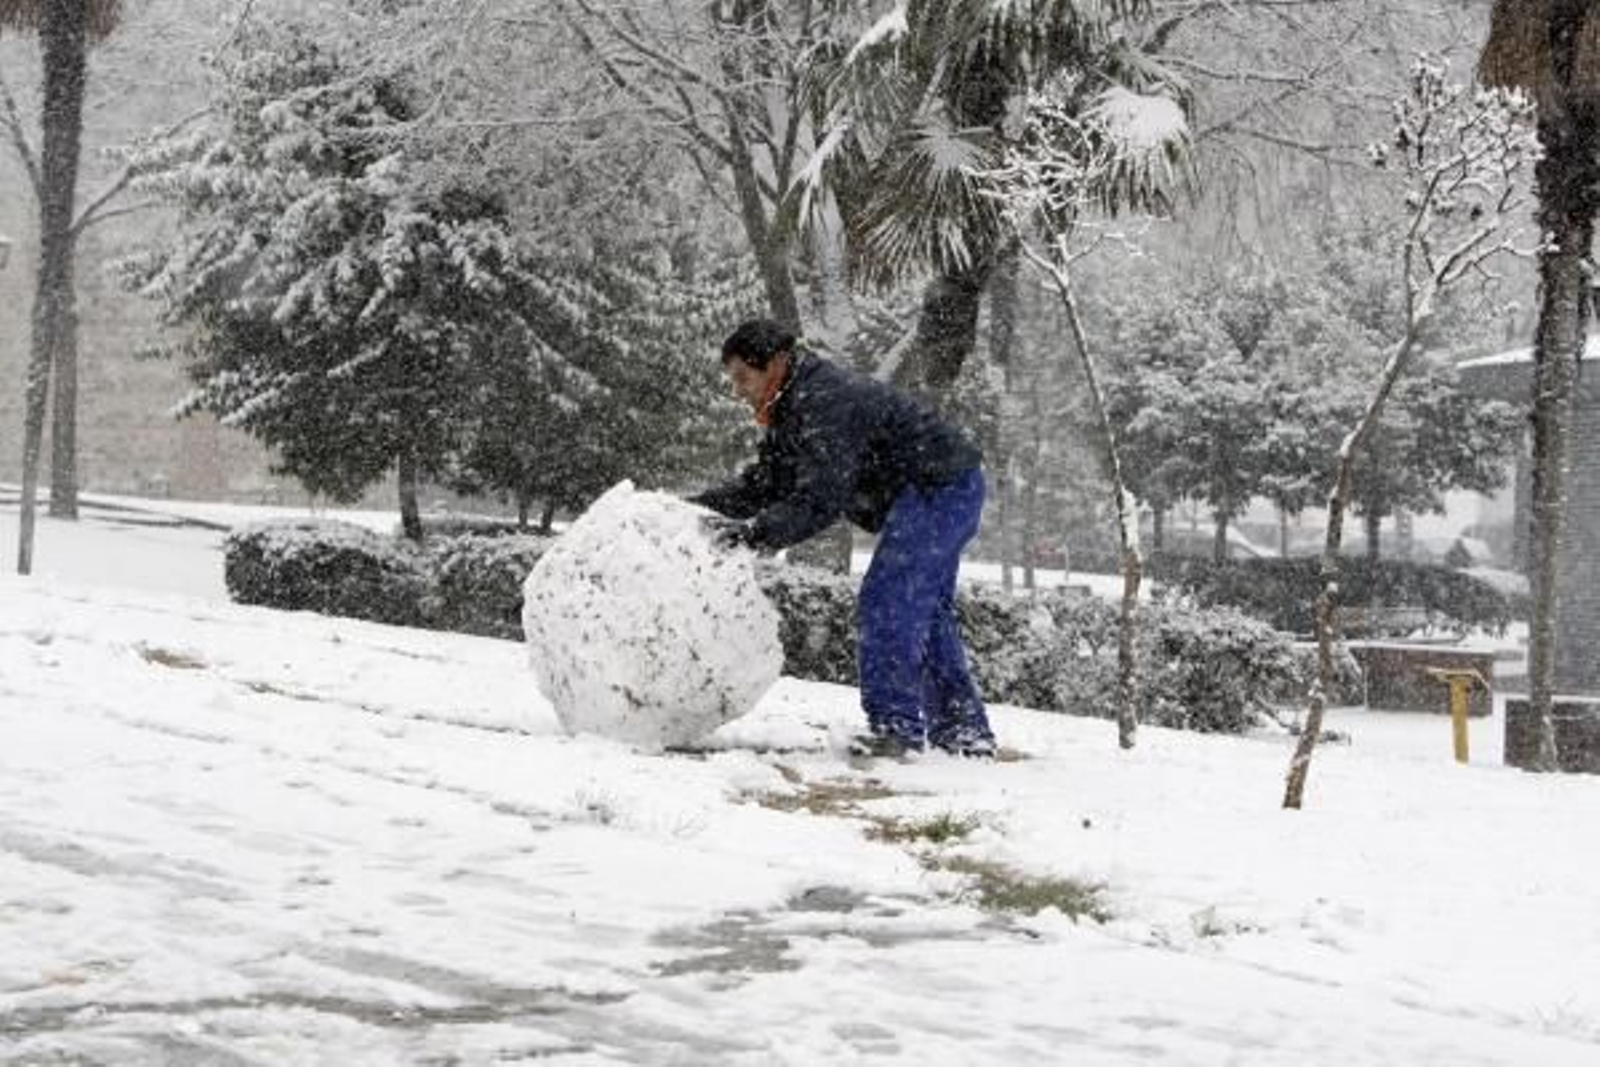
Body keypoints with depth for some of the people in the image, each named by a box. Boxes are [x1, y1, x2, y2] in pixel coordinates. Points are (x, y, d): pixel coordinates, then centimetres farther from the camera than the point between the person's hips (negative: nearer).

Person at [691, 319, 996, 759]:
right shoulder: (793, 410, 9)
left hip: (940, 490, -11)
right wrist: (696, 506, -2)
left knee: (886, 605, -16)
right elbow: (762, 484, 10)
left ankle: (896, 723, -15)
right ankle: (964, 730, 24)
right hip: (944, 493, 11)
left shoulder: (827, 404, -25)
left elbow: (821, 501, -31)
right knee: (927, 613, 16)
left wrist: (755, 533, -38)